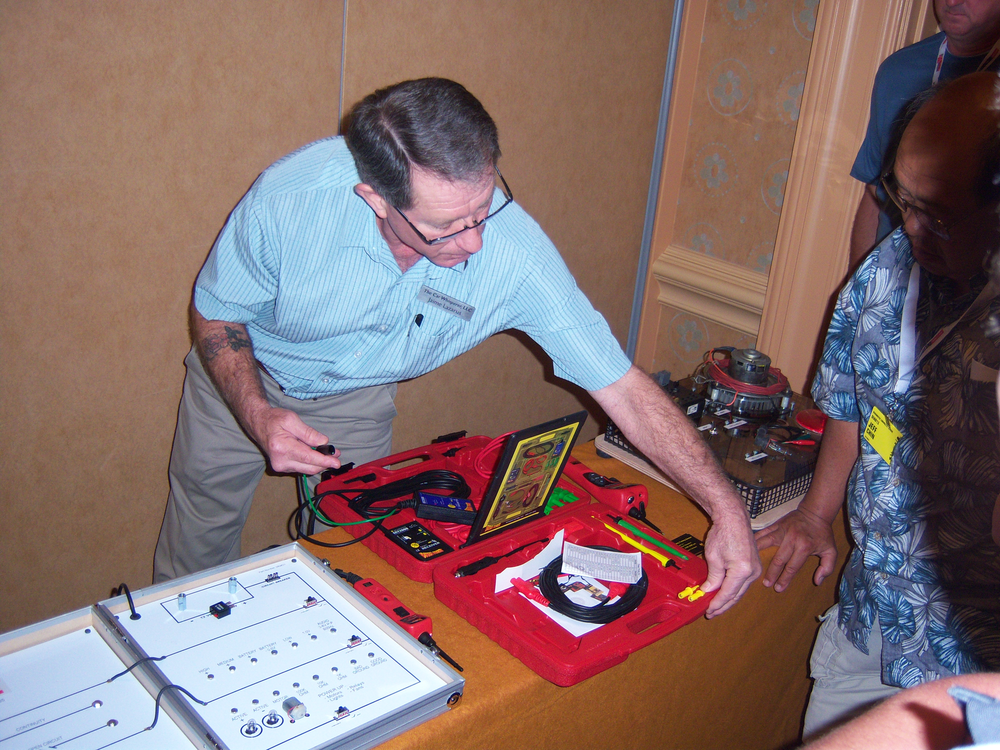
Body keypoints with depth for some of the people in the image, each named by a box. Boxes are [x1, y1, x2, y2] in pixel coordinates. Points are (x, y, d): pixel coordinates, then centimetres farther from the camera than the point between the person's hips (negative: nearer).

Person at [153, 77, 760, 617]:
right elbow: (216, 311, -17)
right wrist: (258, 417, -34)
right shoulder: (291, 198, -37)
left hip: (356, 397, 1)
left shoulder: (516, 252, -35)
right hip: (243, 374, 0)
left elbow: (622, 386, -29)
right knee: (198, 549, 13)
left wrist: (727, 509, -34)